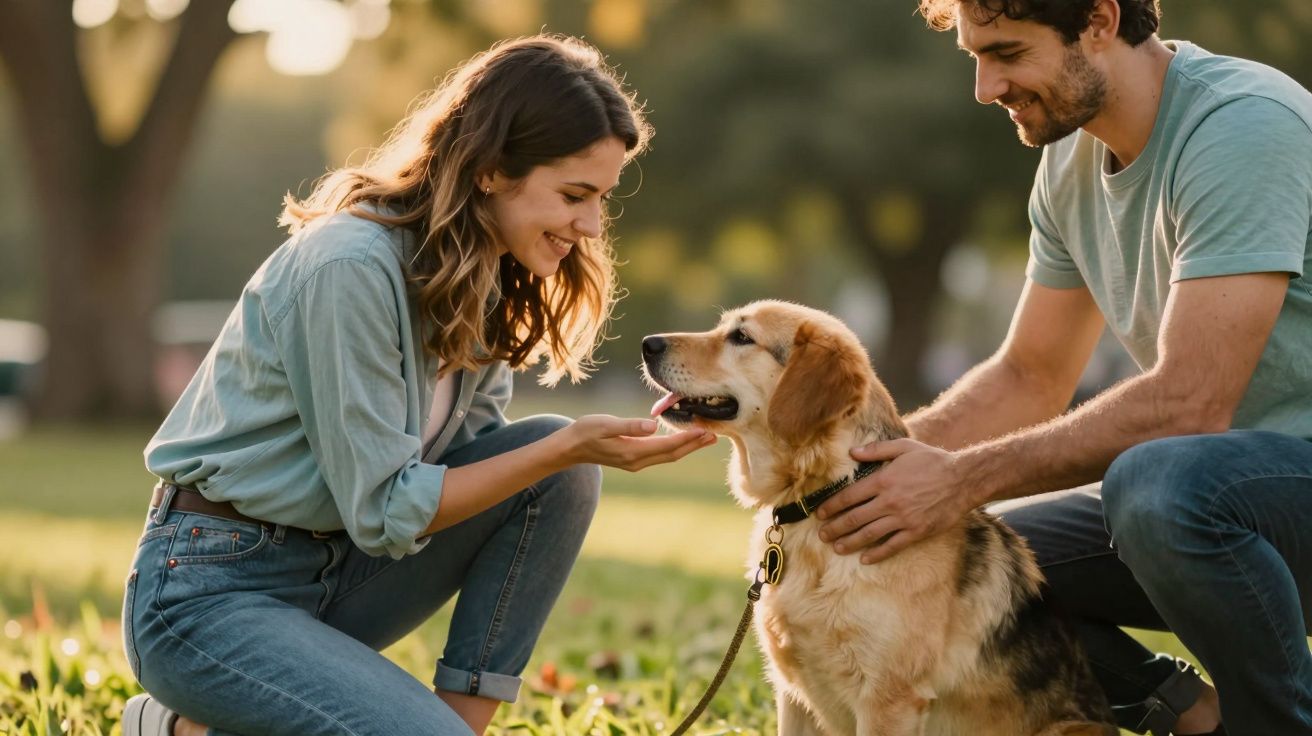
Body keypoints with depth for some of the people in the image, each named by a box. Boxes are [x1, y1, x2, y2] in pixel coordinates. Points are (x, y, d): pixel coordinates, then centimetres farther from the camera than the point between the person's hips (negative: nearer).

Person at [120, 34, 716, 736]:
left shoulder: (484, 280, 4)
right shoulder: (349, 265, -24)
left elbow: (483, 458, 3)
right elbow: (383, 510, -21)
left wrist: (605, 442, -13)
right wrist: (566, 447, -23)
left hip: (337, 570, 8)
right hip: (208, 595, -8)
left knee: (564, 475, -8)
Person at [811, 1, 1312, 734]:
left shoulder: (1244, 124, -22)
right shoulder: (1072, 160, 6)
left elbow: (1187, 404, -27)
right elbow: (1030, 380, 13)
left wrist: (966, 479, -22)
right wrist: (872, 457, -4)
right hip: (1213, 479, 8)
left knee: (1157, 486, -38)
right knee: (957, 561, -1)